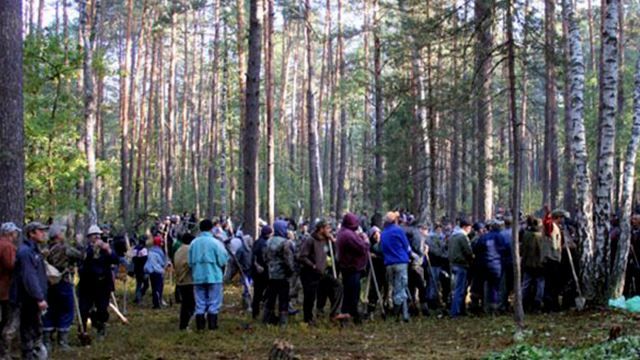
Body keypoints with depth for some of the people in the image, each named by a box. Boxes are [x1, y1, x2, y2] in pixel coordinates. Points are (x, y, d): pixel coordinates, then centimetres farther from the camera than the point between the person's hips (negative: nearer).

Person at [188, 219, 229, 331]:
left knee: (200, 303, 9)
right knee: (214, 303, 4)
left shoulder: (194, 243, 1)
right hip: (213, 277, -3)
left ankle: (200, 326, 9)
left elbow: (190, 262, 5)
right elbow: (223, 261, -9)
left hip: (198, 277, 3)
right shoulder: (215, 242, -10)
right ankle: (212, 325, 3)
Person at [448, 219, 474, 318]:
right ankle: (455, 312, -7)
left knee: (459, 288, 17)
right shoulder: (463, 236, -15)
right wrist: (471, 261, 1)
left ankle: (460, 310, 22)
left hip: (453, 264, 9)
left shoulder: (452, 236, 14)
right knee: (460, 289, -6)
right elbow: (469, 251, -15)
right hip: (461, 265, -9)